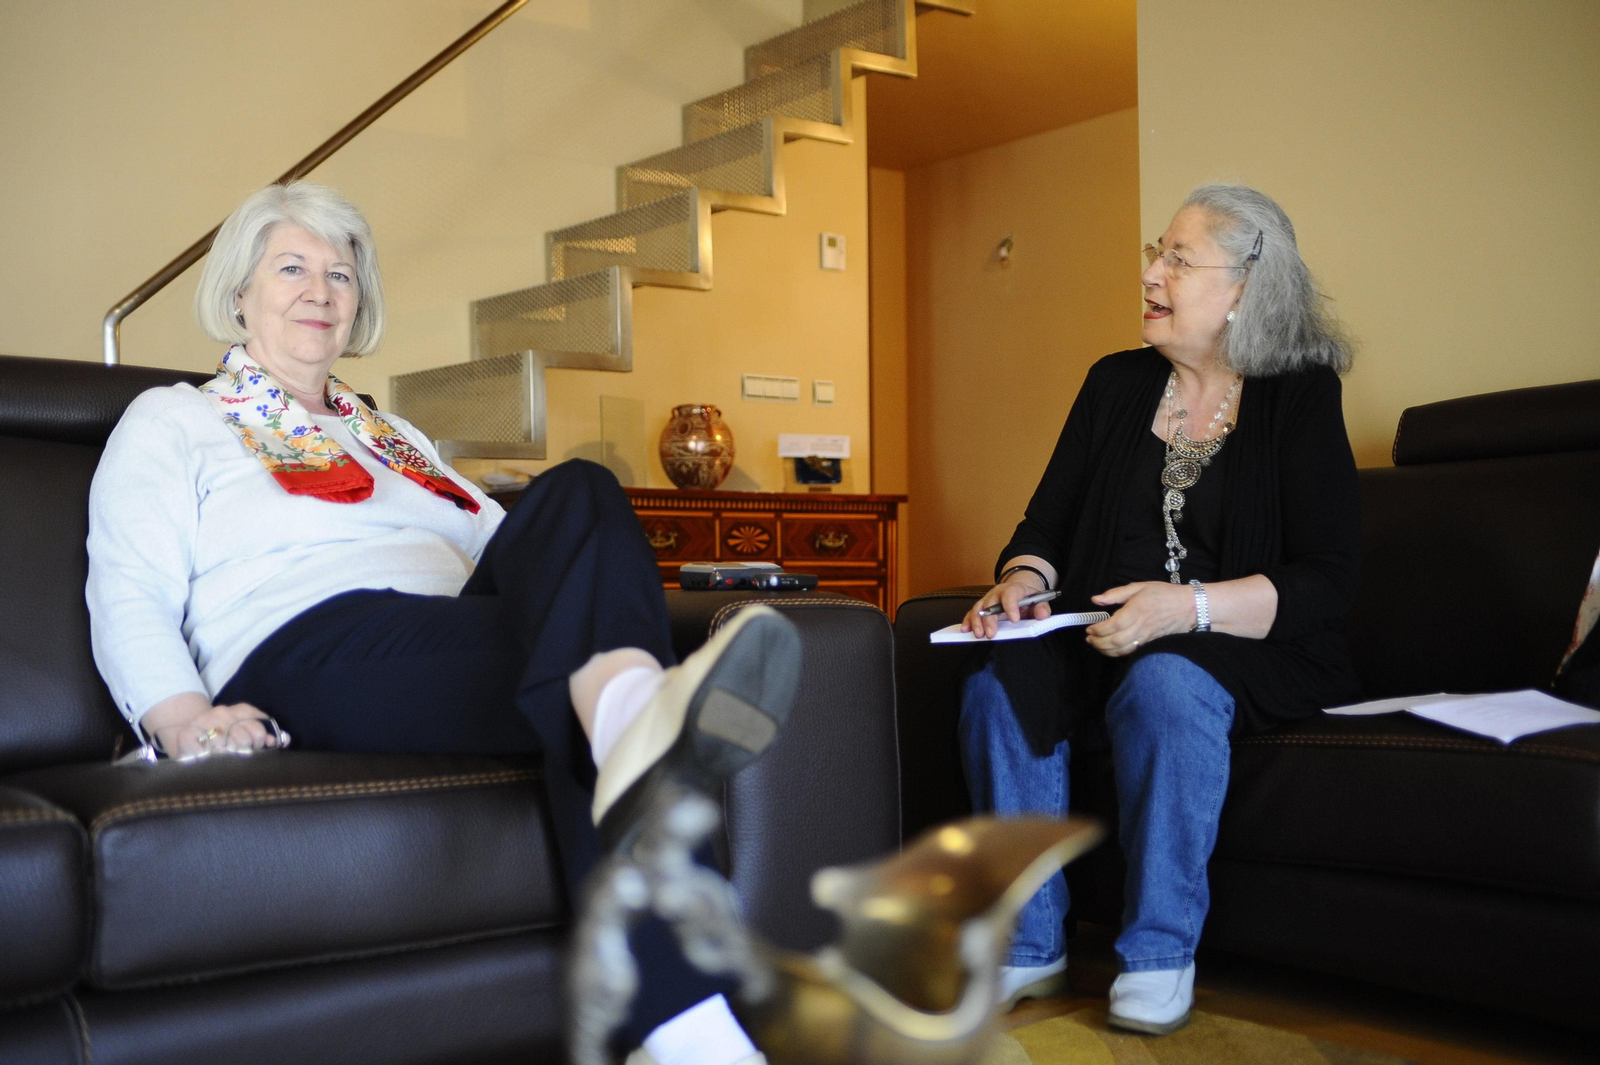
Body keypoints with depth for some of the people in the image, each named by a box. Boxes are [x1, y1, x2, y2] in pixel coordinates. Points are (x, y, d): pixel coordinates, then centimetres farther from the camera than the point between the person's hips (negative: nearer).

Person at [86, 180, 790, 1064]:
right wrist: (182, 718, -17)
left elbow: (500, 536, 27)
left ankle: (637, 723, -57)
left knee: (574, 491, -27)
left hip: (449, 642, 5)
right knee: (596, 689, -35)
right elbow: (129, 601, 4)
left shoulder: (391, 434, 36)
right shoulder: (171, 422, 19)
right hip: (313, 651, -5)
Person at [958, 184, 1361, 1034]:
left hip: (1243, 650, -4)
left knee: (1164, 685, -37)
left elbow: (1327, 581, -10)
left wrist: (1187, 605, -25)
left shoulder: (1300, 399, -2)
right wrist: (1021, 582, -11)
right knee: (998, 690, -27)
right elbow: (1047, 523, 13)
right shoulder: (1117, 383, 12)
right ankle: (1029, 946, -11)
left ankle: (1160, 953, -18)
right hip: (1102, 643, 4)